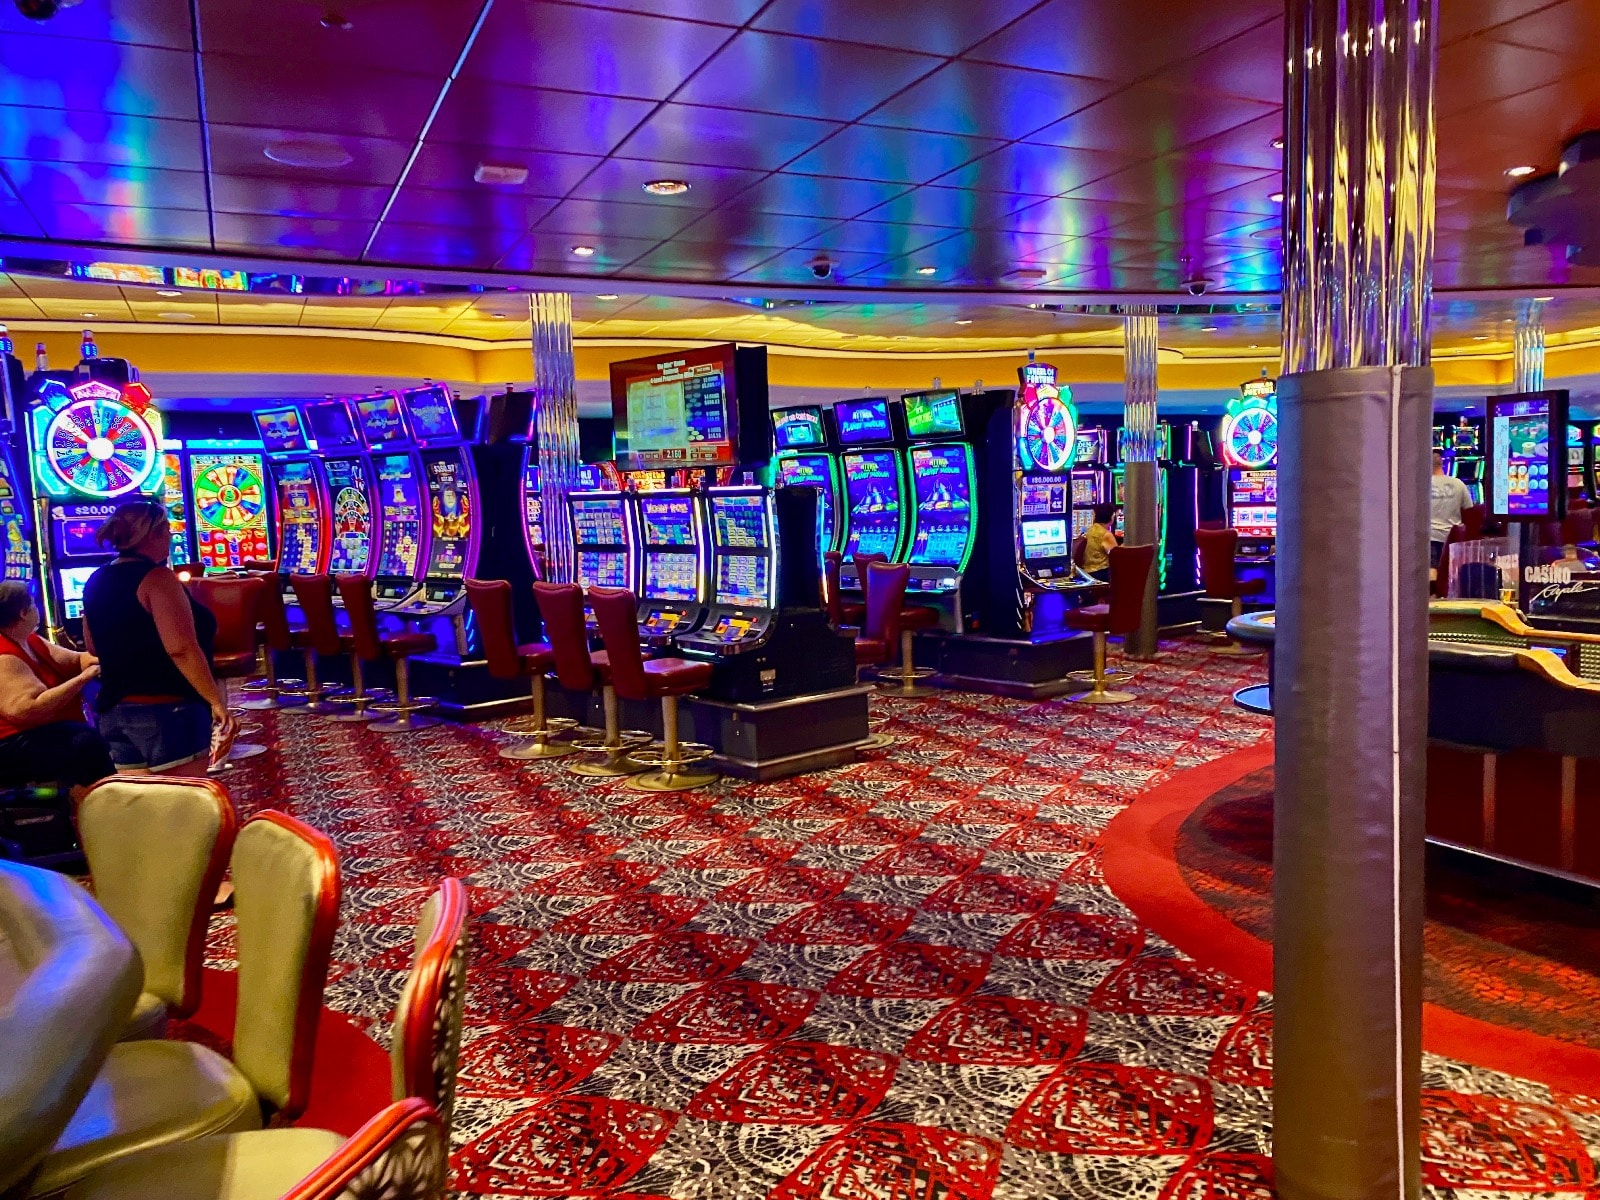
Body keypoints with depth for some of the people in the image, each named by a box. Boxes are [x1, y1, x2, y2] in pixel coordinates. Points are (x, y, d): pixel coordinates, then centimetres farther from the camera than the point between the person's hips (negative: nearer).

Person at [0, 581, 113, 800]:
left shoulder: (31, 641, 11)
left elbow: (76, 660, 16)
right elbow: (30, 710, -30)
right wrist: (83, 678, -25)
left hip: (45, 732, 11)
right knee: (87, 740, -31)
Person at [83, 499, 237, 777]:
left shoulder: (97, 581, 11)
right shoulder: (156, 577, -14)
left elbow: (96, 649, 23)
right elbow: (182, 650, -22)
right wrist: (217, 701, -17)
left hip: (114, 712, 8)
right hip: (167, 711, -8)